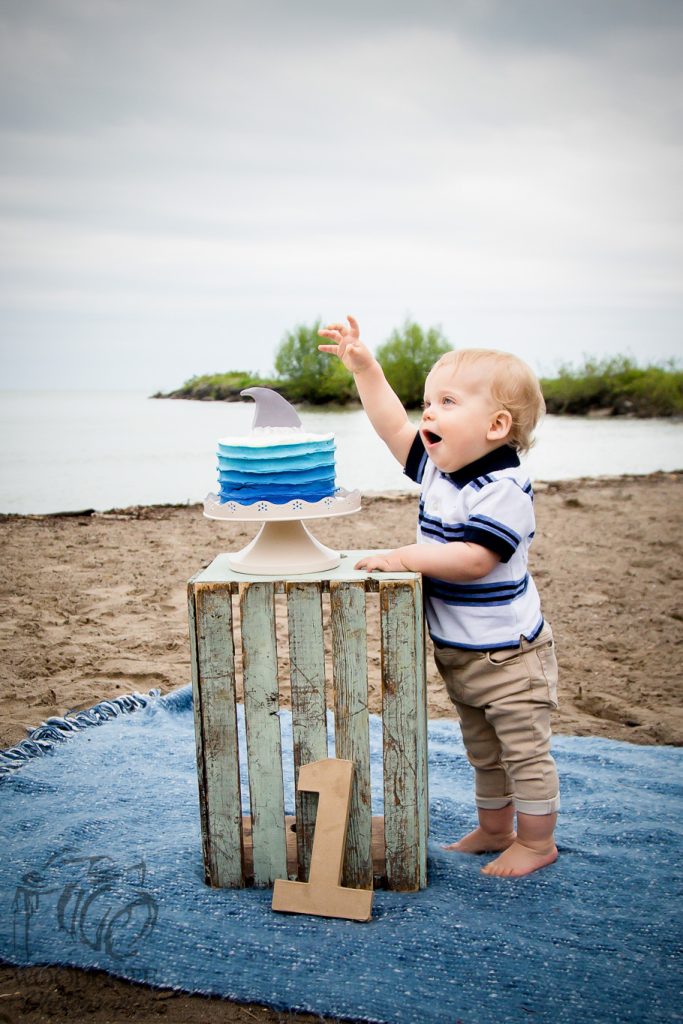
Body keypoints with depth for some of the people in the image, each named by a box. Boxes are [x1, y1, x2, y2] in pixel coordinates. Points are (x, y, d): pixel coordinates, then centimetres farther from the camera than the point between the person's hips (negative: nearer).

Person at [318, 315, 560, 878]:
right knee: (484, 751, 22)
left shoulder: (502, 489, -24)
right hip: (458, 652, 9)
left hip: (507, 653, -9)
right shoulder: (439, 469, 2)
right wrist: (364, 367, 5)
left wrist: (407, 557, -27)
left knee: (525, 749, 7)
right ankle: (495, 830, 39)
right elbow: (394, 427, 8)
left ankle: (537, 842, 24)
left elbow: (474, 559, -31)